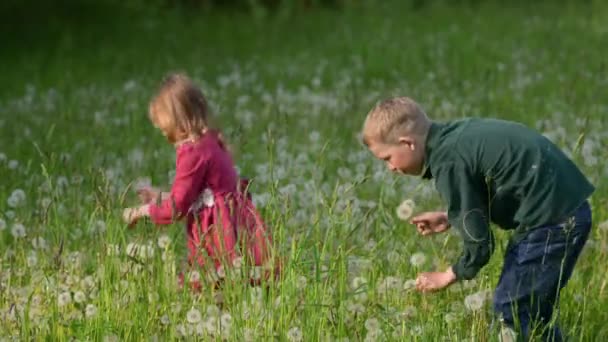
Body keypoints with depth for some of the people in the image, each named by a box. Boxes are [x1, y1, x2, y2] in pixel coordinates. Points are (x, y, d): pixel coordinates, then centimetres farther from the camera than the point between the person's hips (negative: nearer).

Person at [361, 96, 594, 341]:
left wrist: (447, 277, 3)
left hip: (552, 220, -10)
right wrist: (450, 218, 16)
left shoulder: (448, 163, -17)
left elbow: (478, 243, -13)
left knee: (509, 310, -3)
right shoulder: (456, 134, 10)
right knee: (533, 311, 17)